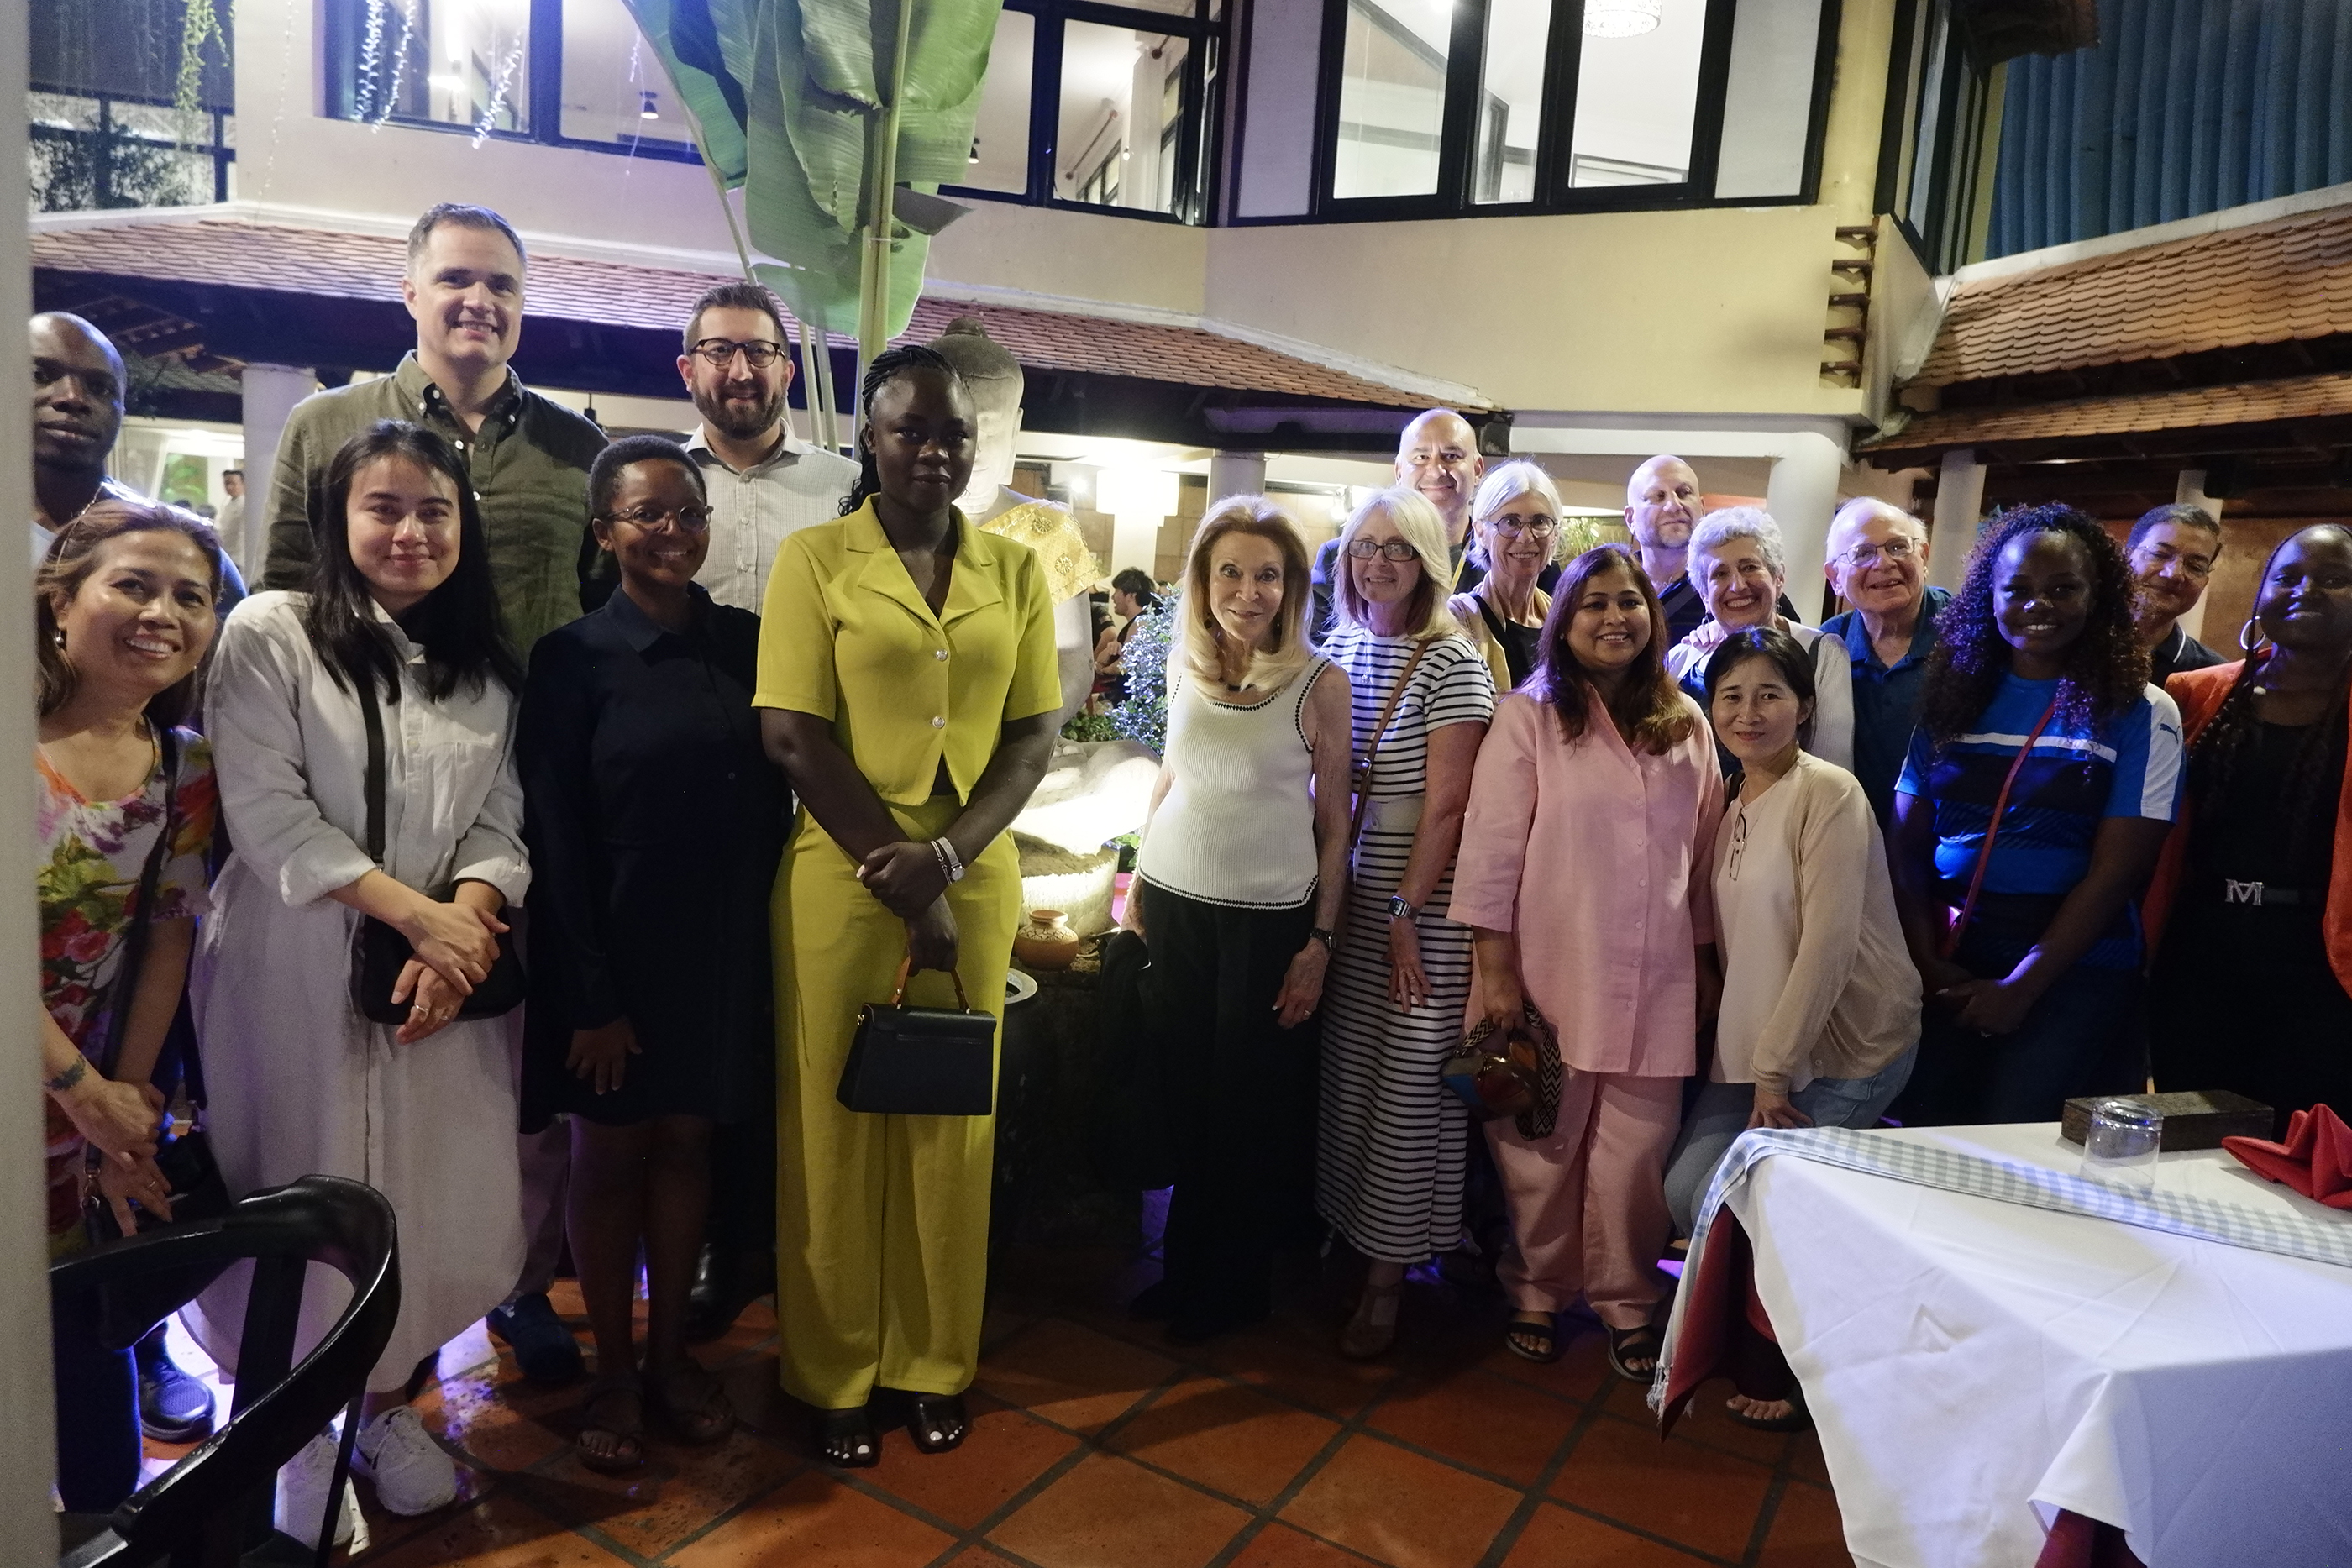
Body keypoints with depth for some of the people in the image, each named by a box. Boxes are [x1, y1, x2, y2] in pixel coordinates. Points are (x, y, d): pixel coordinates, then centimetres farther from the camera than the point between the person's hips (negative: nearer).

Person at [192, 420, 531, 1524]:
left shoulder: (488, 668, 10)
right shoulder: (270, 633, -4)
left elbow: (500, 821, 5)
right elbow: (266, 812, -11)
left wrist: (464, 921, -14)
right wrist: (415, 912, -15)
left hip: (445, 974, 4)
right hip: (297, 974, -3)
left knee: (431, 1198, 7)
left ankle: (388, 1408, 30)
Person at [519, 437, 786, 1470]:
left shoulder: (747, 642, 2)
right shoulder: (573, 659, -7)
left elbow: (774, 799, 5)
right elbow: (553, 836, -9)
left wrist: (767, 945, 2)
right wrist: (588, 993, -12)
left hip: (724, 947, 3)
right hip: (616, 948, -3)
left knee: (685, 1143, 15)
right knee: (610, 1152, 11)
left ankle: (671, 1353, 32)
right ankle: (612, 1372, 28)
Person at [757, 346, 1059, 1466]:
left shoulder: (1015, 569, 7)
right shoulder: (813, 557, -2)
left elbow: (1034, 736, 3)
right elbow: (794, 739, -8)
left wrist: (945, 857, -13)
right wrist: (899, 887, -11)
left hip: (977, 878, 3)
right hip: (840, 879, -2)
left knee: (953, 1123, 10)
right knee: (834, 1125, 7)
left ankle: (935, 1363, 28)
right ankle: (834, 1376, 25)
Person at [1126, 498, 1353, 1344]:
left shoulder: (1320, 681, -9)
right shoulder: (1184, 664, 3)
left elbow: (1334, 822, -4)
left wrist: (1321, 941, -6)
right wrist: (1140, 879, 15)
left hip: (1271, 917, -3)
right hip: (1175, 903, 4)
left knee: (1252, 1107, 9)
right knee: (1185, 1095, 12)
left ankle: (1236, 1285, 29)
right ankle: (1185, 1267, 31)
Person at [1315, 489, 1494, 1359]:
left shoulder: (1452, 663, -9)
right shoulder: (1338, 650, 9)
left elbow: (1446, 803, -12)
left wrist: (1406, 912, -14)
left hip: (1422, 903, -5)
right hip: (1344, 893, 5)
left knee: (1408, 1083, 1)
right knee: (1343, 1070, 11)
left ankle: (1388, 1277, 12)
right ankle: (1343, 1231, 28)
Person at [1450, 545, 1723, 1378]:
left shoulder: (1687, 723, 9)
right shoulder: (1528, 715, -3)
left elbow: (1704, 850, 12)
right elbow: (1492, 844, -7)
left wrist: (1706, 961, 12)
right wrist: (1495, 967, -9)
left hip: (1658, 979, 3)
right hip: (1552, 968, -3)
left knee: (1637, 1149, 6)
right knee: (1543, 1142, 7)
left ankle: (1626, 1301, 26)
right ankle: (1537, 1291, 28)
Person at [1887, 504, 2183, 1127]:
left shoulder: (2141, 712, -1)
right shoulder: (1954, 696, 6)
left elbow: (2114, 871, -7)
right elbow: (1908, 846, 3)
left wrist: (2021, 987, -11)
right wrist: (1928, 963, -9)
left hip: (2073, 970, -2)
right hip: (1950, 965, 3)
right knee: (1918, 1137, 1)